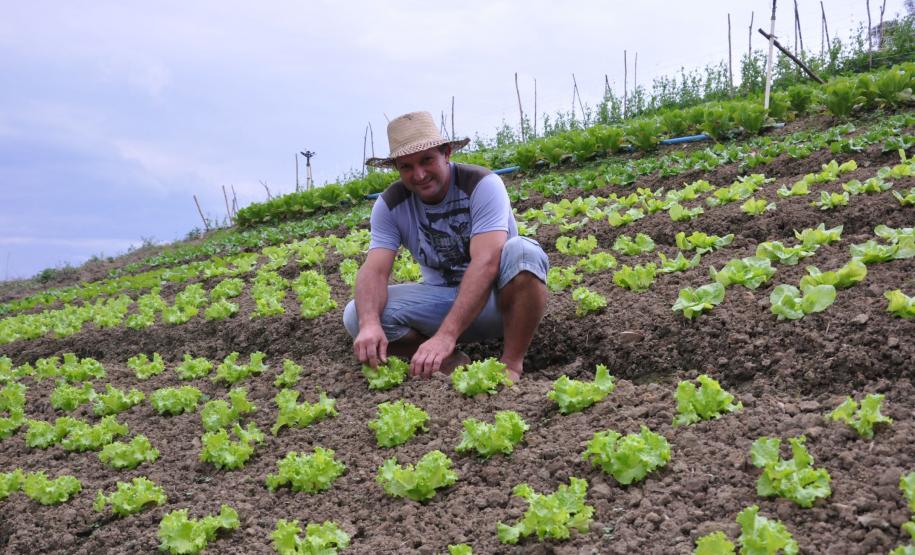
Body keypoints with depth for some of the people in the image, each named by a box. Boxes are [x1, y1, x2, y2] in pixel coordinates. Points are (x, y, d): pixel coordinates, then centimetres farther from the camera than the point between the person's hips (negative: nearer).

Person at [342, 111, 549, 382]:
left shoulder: (482, 184, -21)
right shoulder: (390, 205, -8)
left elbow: (486, 263, -34)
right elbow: (374, 270, -19)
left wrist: (445, 336, -45)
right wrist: (369, 323, -42)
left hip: (494, 297, -3)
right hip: (443, 296, 3)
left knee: (522, 251, -36)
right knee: (356, 316, -18)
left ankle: (512, 364, -20)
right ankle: (451, 361, -6)